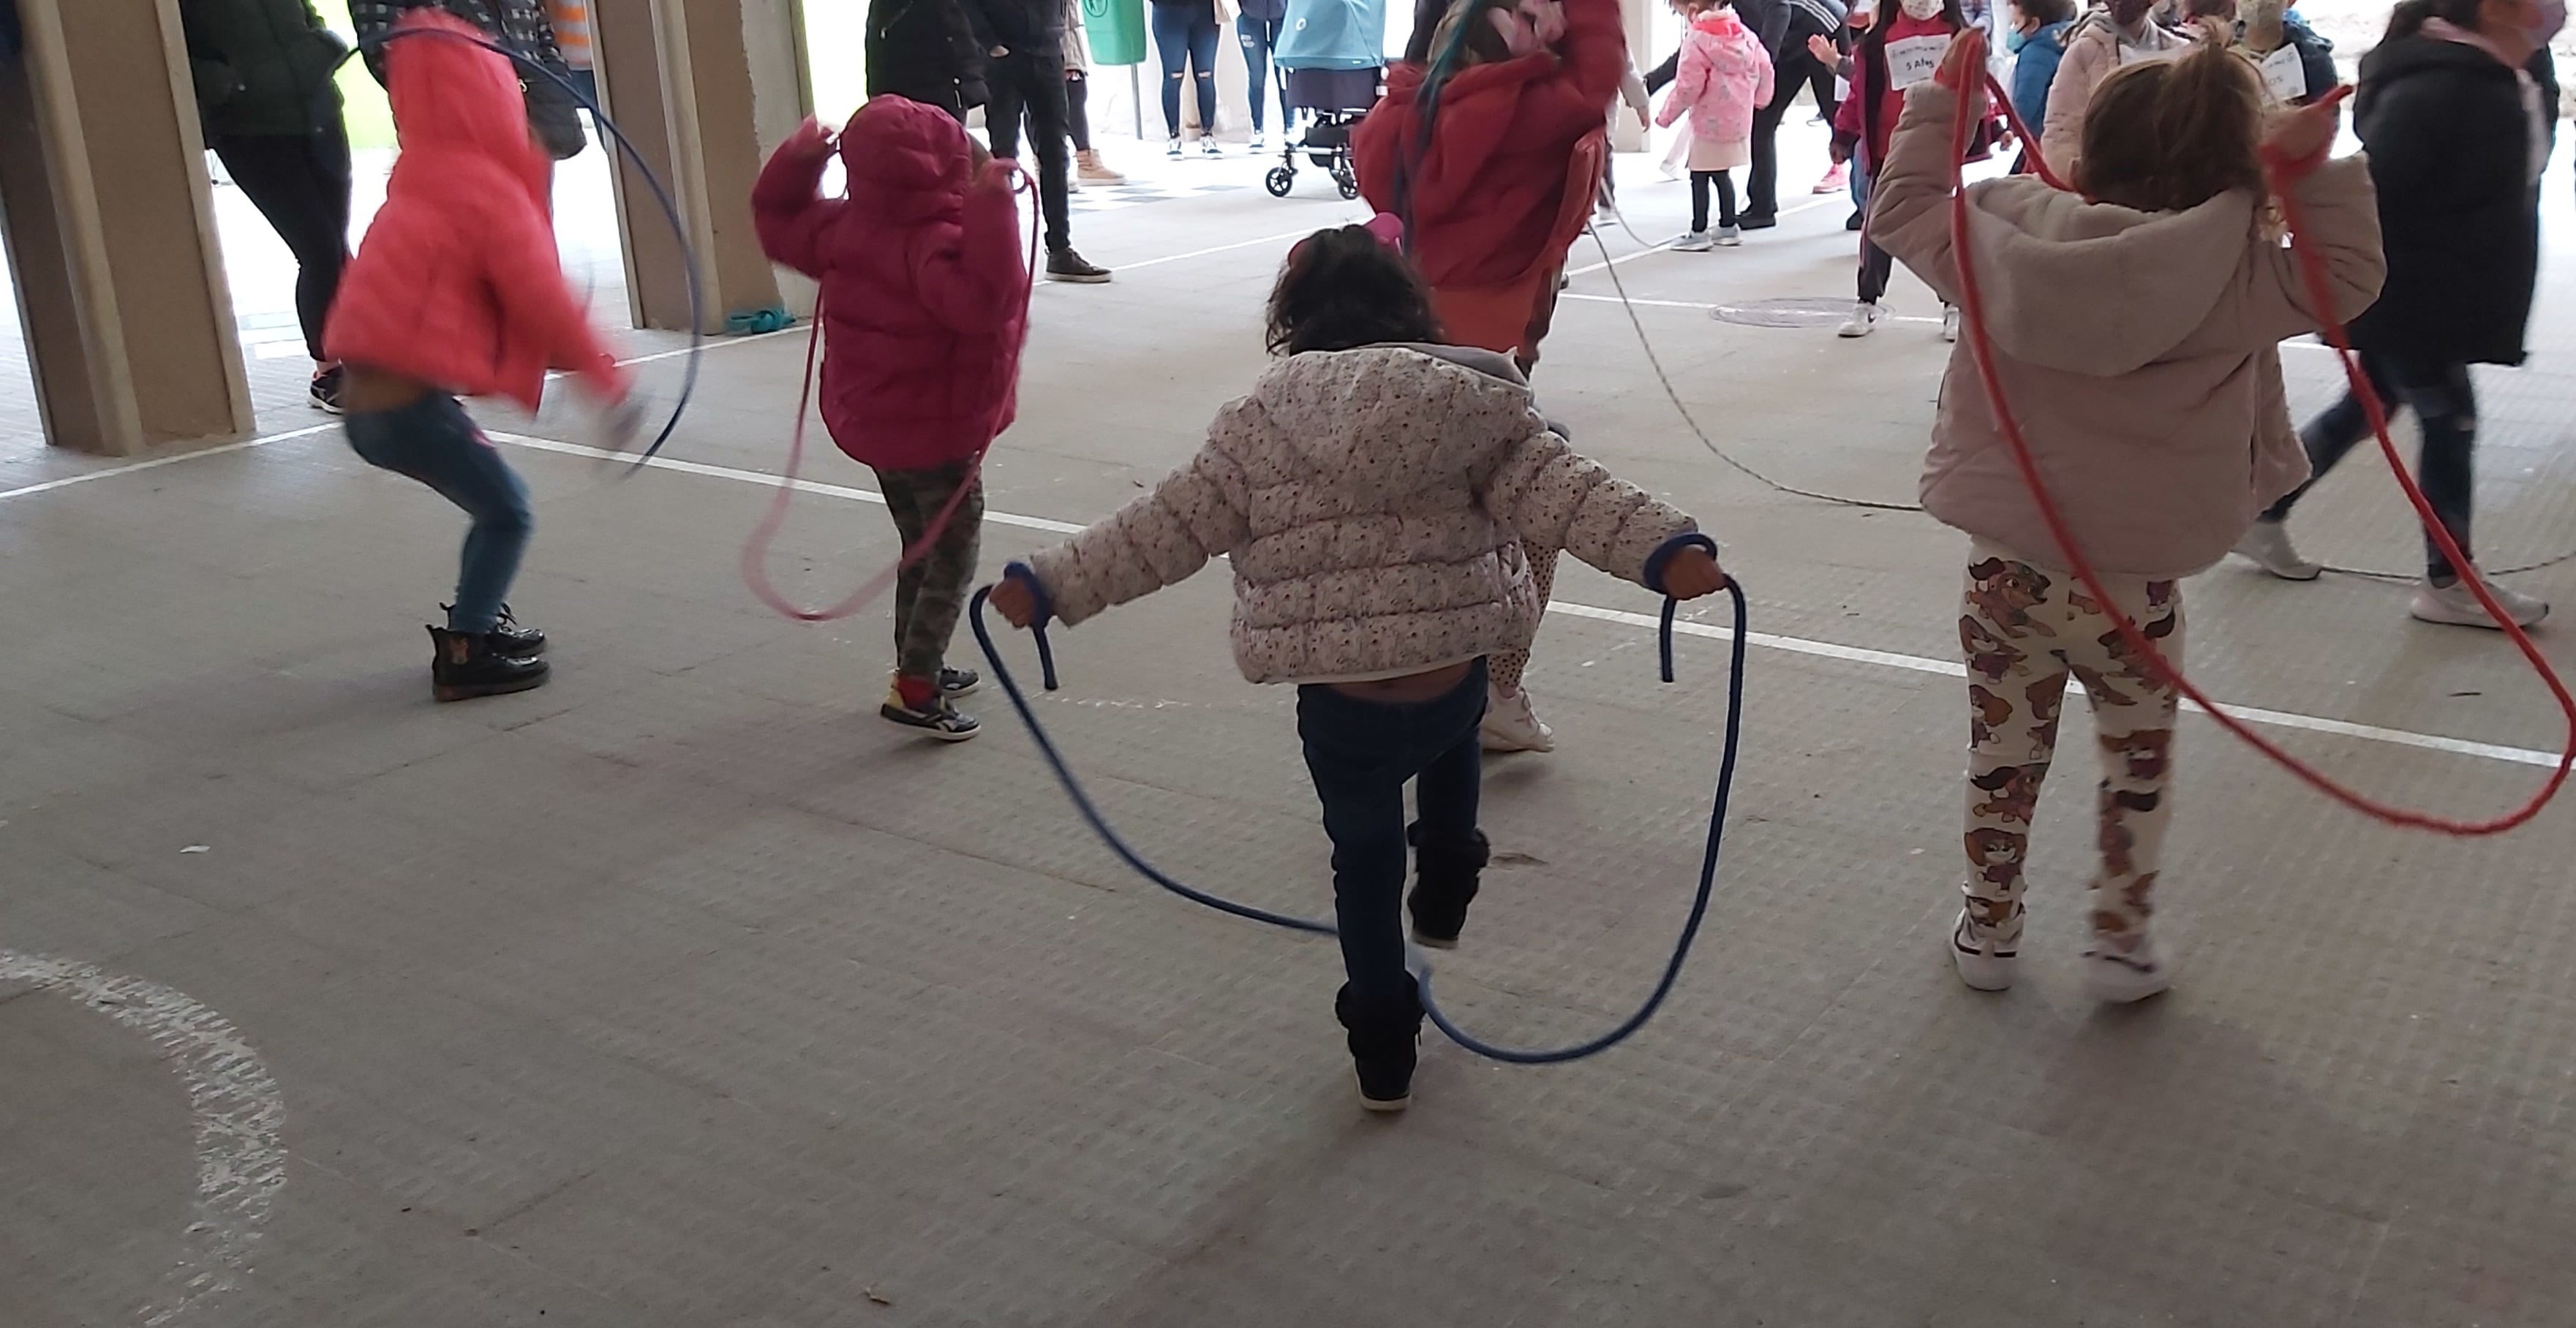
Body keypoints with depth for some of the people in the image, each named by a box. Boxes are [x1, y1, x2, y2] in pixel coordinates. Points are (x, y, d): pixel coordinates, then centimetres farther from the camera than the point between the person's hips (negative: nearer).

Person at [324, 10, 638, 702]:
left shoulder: (425, 180, 13)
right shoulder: (490, 193, -12)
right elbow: (546, 304, -10)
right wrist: (609, 384, -2)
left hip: (369, 398, 8)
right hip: (409, 402, -8)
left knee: (494, 501, 21)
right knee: (507, 511, 5)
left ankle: (479, 624, 28)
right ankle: (463, 656, 6)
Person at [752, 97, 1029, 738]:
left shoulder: (843, 227, -1)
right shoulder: (936, 244, -27)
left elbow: (778, 221, 14)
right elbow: (986, 298, -44)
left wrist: (798, 162, 13)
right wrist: (992, 210, -42)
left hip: (872, 424, 9)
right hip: (936, 436, -9)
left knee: (921, 553, 23)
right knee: (951, 563, 2)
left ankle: (920, 667, 34)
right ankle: (914, 691, 0)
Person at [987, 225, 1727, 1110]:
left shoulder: (1260, 425, 1)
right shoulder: (1470, 402, 2)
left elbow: (1167, 529, -1)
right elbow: (1557, 490, -10)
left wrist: (1050, 587, 5)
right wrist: (1666, 552, -15)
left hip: (1339, 699, -1)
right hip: (1453, 679, 1)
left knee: (1364, 857, 20)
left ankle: (1384, 1053, 28)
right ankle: (1445, 889, 40)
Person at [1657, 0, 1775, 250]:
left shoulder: (1696, 39, -15)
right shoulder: (1743, 32, 6)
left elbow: (1688, 86, -18)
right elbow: (1764, 66, 8)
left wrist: (1667, 115, -7)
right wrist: (1761, 98, 24)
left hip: (1709, 121, -8)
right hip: (1738, 119, 8)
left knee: (1700, 177, 0)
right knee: (1721, 174, 18)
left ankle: (1699, 233, 2)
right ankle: (1728, 227, 24)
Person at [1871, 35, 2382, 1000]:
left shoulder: (2008, 236, -7)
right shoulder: (2233, 279, -9)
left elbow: (1902, 210, 8)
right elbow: (2348, 277, 6)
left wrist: (1941, 107, 15)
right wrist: (2317, 176, 4)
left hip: (2006, 566, 1)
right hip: (2132, 581, -1)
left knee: (2003, 755, 17)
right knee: (2139, 760, 20)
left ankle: (1988, 930, 30)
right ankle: (2120, 942, 27)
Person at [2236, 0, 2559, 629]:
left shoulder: (2508, 80, 6)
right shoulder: (2436, 90, -26)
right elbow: (2370, 190, -28)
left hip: (2444, 296, 9)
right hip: (2405, 298, -9)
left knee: (2364, 411, 18)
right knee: (2449, 422, 3)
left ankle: (2263, 515, 31)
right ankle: (2448, 583, 18)